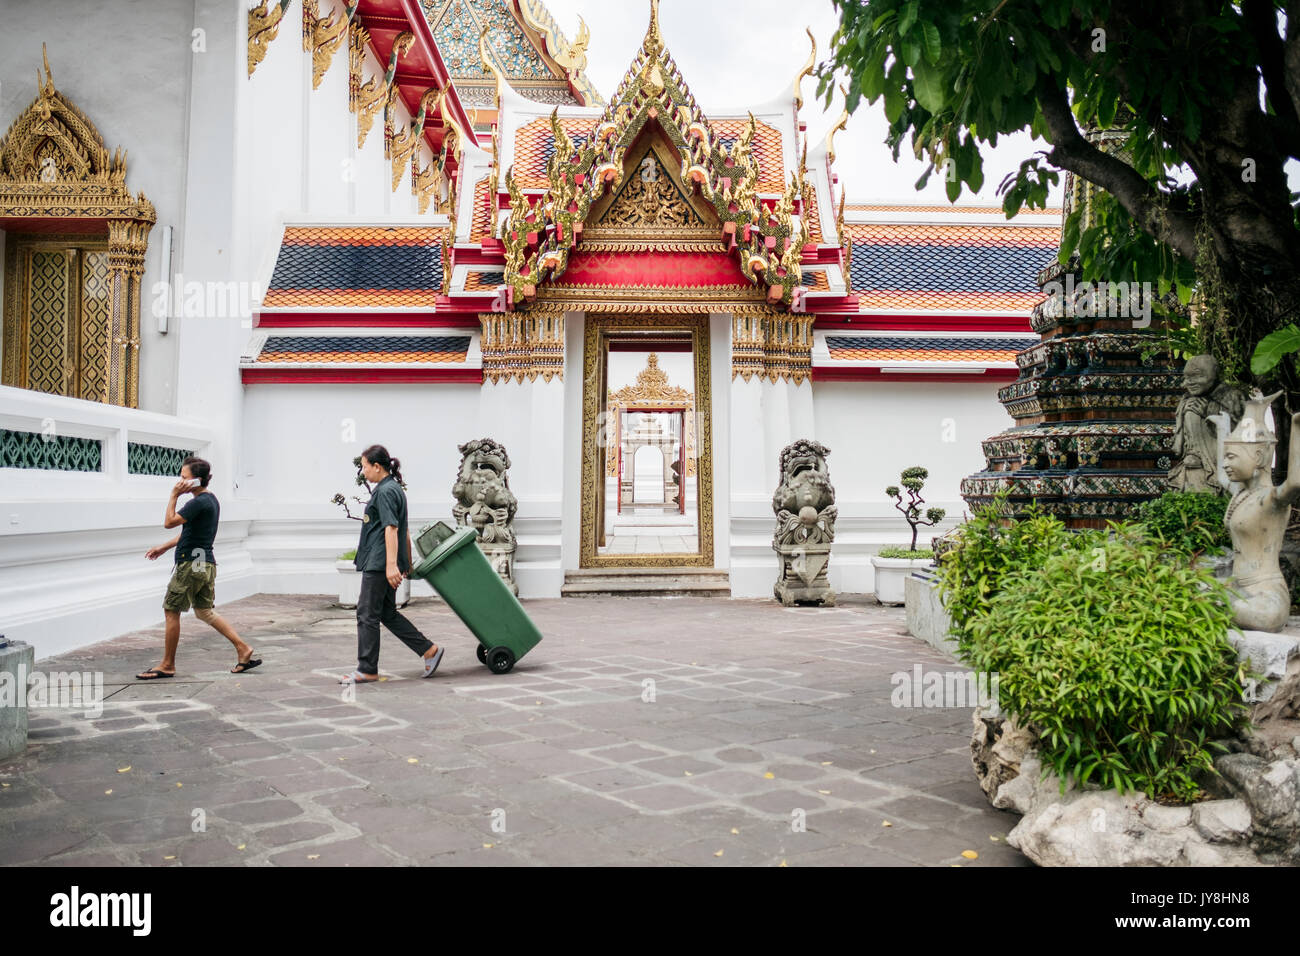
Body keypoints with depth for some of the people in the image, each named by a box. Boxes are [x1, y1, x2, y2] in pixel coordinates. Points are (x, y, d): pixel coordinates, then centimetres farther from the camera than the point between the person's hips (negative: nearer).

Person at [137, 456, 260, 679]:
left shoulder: (199, 502, -17)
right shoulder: (211, 500, 15)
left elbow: (169, 522, -18)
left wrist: (174, 496, -10)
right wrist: (164, 547, 24)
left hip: (191, 564, -10)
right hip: (206, 563, 10)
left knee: (171, 611, 2)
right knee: (204, 612, 15)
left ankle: (167, 666, 11)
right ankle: (243, 650, 9)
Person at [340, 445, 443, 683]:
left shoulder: (385, 491, -13)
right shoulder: (395, 489, 17)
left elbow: (391, 529, -22)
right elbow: (404, 532, 22)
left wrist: (391, 564, -28)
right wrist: (407, 564, 26)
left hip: (378, 564, -10)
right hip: (380, 563, 10)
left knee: (367, 614, -2)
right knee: (387, 613, 13)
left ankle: (367, 670, 6)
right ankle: (429, 650, 13)